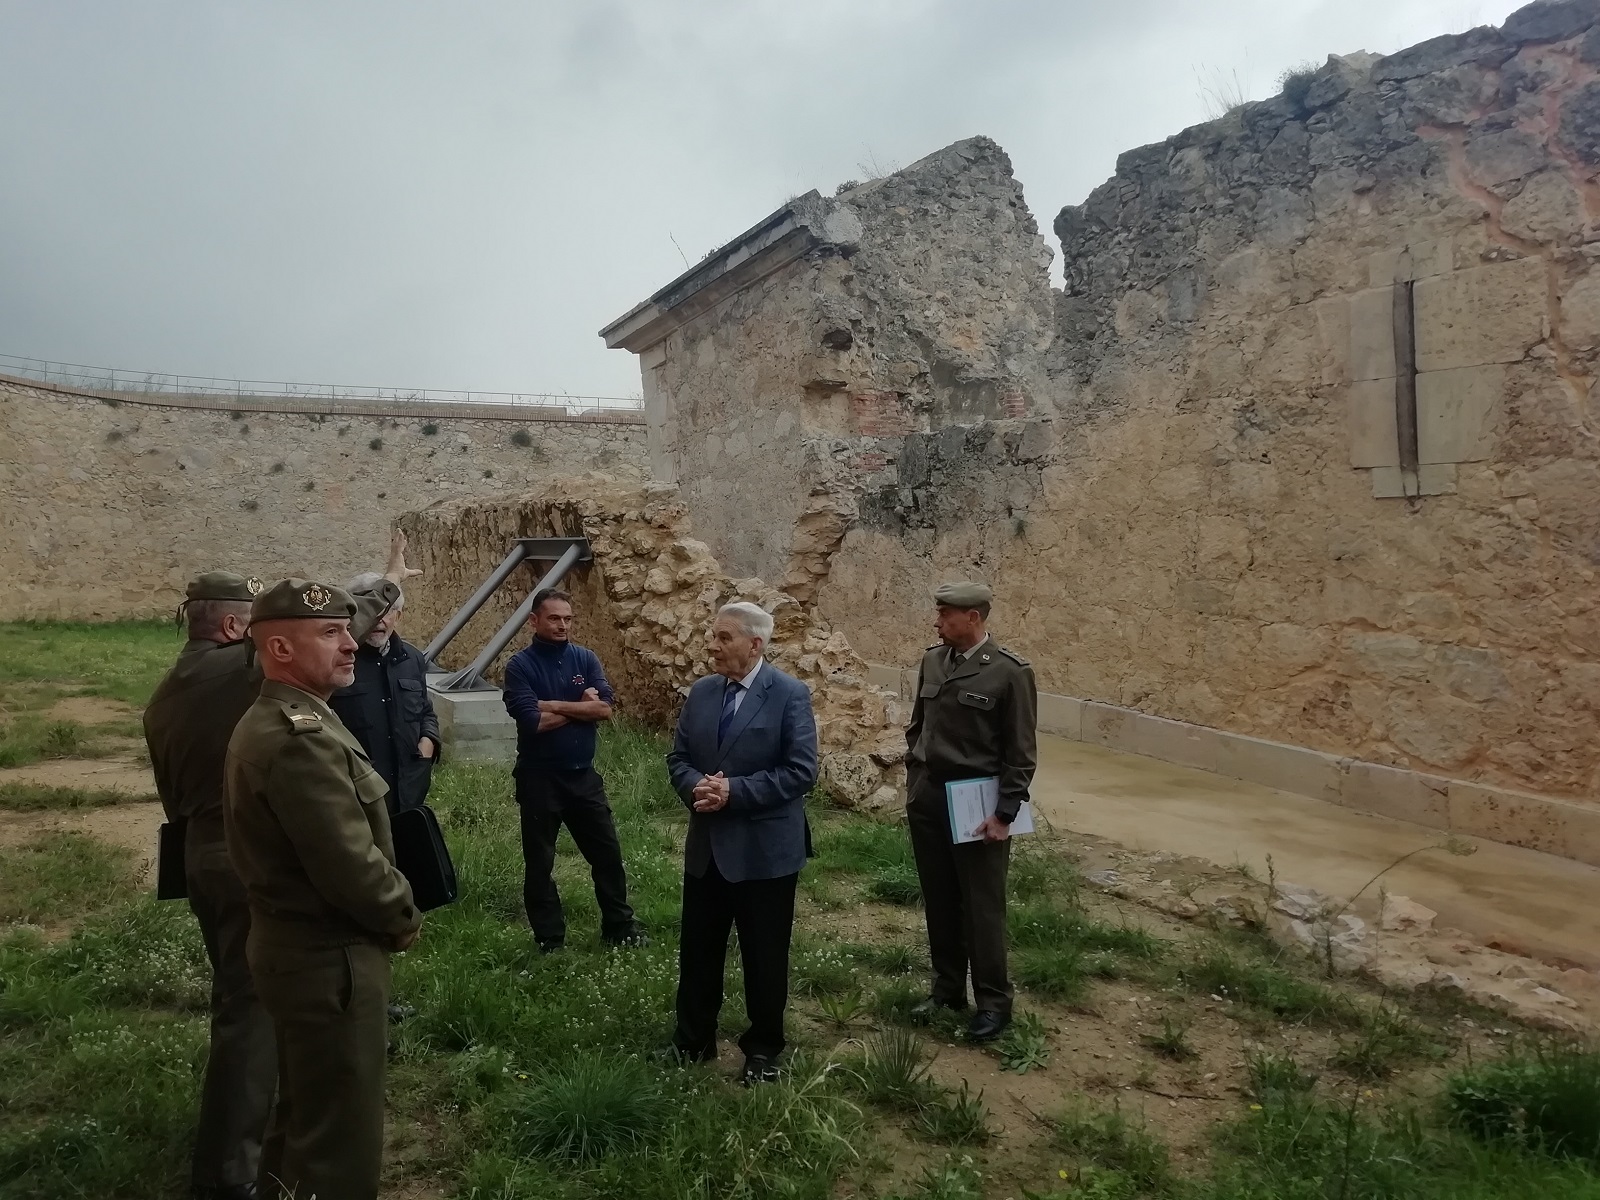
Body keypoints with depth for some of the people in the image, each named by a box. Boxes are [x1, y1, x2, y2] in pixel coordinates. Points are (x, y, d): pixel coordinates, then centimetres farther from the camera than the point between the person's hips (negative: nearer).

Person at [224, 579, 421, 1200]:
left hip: (296, 945, 11)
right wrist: (404, 919, -9)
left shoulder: (267, 722, 9)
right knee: (339, 1132, 3)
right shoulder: (301, 737, -25)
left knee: (304, 1115, 25)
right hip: (327, 958, -10)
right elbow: (351, 866, -26)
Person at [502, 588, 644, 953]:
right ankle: (549, 939, 22)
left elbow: (605, 708, -11)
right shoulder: (520, 666, -10)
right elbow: (534, 721, -22)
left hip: (583, 774, 4)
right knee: (539, 861, 7)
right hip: (539, 778, -4)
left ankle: (619, 926, 26)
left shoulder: (585, 658, 3)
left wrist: (554, 705, -16)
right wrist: (582, 706, -12)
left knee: (607, 852, 11)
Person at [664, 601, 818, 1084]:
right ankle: (693, 1040, 33)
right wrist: (695, 787, -13)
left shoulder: (790, 694, -11)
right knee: (697, 948, 15)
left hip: (765, 850, -5)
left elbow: (801, 769, -16)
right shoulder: (701, 692, 6)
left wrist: (735, 790, -21)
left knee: (764, 955, 8)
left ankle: (763, 1049, 27)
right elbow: (677, 758, 9)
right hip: (707, 846, 5)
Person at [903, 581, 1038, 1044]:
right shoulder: (932, 660, 4)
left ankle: (993, 1002, 19)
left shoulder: (1010, 672, -13)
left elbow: (1021, 753, -10)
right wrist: (914, 785, 11)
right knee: (938, 901, 14)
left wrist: (1004, 814, -13)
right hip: (927, 799, 5)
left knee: (982, 906, 4)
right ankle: (947, 989, 29)